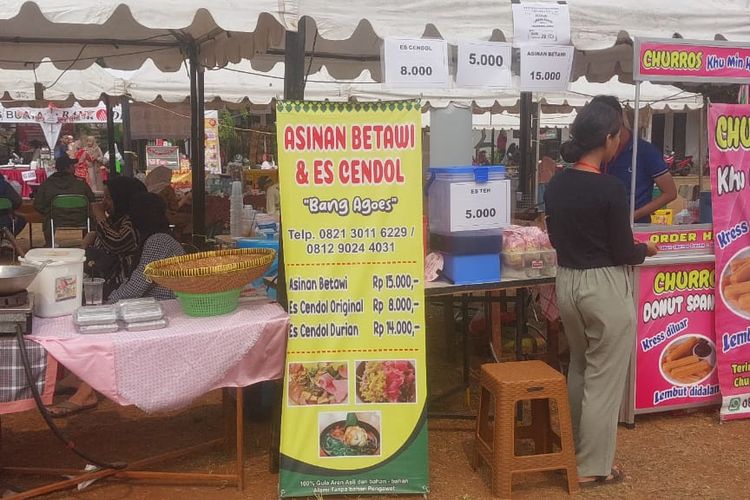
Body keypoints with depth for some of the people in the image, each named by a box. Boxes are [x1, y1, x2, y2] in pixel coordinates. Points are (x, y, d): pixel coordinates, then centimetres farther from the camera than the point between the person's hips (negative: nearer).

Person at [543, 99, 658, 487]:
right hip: (605, 287, -7)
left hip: (567, 282, 7)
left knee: (580, 368, 24)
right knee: (604, 378, 6)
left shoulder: (556, 185, 2)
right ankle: (592, 467, 17)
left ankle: (574, 449, 37)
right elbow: (623, 253, -13)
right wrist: (646, 249, 7)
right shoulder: (609, 189, -19)